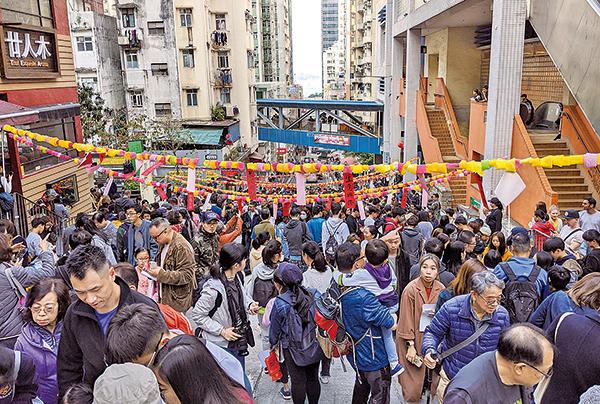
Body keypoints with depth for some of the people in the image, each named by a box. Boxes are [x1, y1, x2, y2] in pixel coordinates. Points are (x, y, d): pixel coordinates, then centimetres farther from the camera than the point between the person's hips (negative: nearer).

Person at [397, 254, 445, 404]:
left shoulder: (441, 289, -2)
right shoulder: (411, 289, -16)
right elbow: (406, 319, -12)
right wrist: (410, 345, -12)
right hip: (412, 339, -4)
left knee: (432, 378, 10)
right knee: (413, 381, 1)